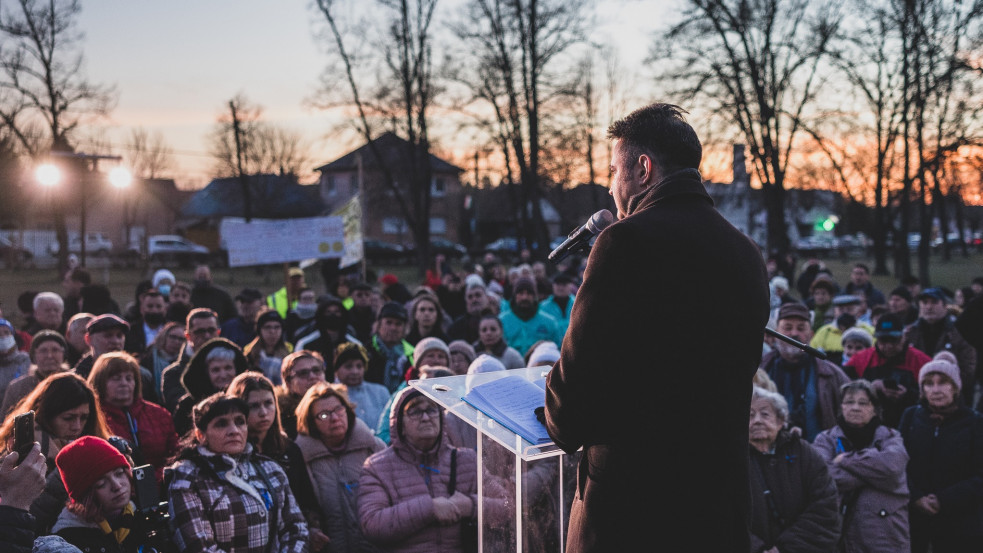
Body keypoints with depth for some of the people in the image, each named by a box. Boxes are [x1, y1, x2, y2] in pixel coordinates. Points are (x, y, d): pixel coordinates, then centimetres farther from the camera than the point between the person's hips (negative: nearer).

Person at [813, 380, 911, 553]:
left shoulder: (890, 436, 11)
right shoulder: (827, 439, 9)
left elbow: (893, 463, -13)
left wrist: (846, 459, -6)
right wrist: (873, 473, -10)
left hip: (886, 537, 0)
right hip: (839, 535, 0)